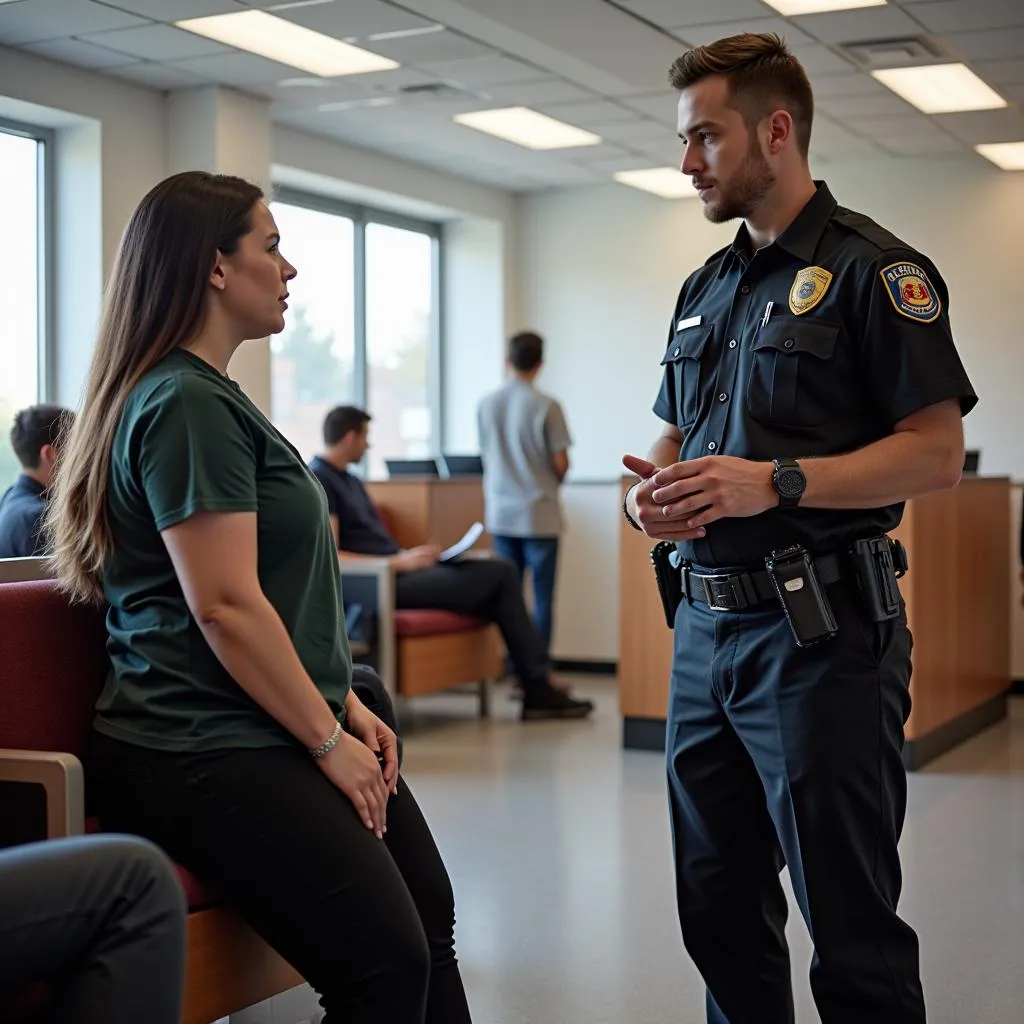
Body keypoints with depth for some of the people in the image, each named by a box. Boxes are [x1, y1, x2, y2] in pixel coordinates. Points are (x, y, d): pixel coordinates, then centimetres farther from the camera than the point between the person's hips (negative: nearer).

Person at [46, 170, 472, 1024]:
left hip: (278, 734, 10)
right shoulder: (188, 407, -14)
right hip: (208, 754, -10)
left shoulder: (212, 397, 18)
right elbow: (225, 607, -20)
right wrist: (327, 738, -12)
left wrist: (346, 704, 12)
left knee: (432, 922, 7)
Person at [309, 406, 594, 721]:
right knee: (497, 575, -12)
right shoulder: (318, 479, -10)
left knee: (500, 571, -1)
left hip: (393, 573, 10)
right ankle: (537, 688, -4)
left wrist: (408, 556, 5)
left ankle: (537, 687, -3)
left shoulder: (349, 480, 21)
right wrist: (397, 562, -18)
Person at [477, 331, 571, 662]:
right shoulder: (546, 406, -12)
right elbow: (561, 463, -9)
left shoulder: (486, 405, 2)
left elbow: (486, 457, 9)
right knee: (542, 598, 3)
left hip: (500, 513, 4)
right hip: (539, 515, -4)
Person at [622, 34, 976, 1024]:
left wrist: (776, 482, -23)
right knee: (718, 906, 16)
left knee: (850, 926, 0)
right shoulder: (705, 287, 16)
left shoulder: (872, 268, -6)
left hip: (821, 634, -7)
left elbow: (937, 451, -13)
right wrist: (650, 490, 0)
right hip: (706, 626, 8)